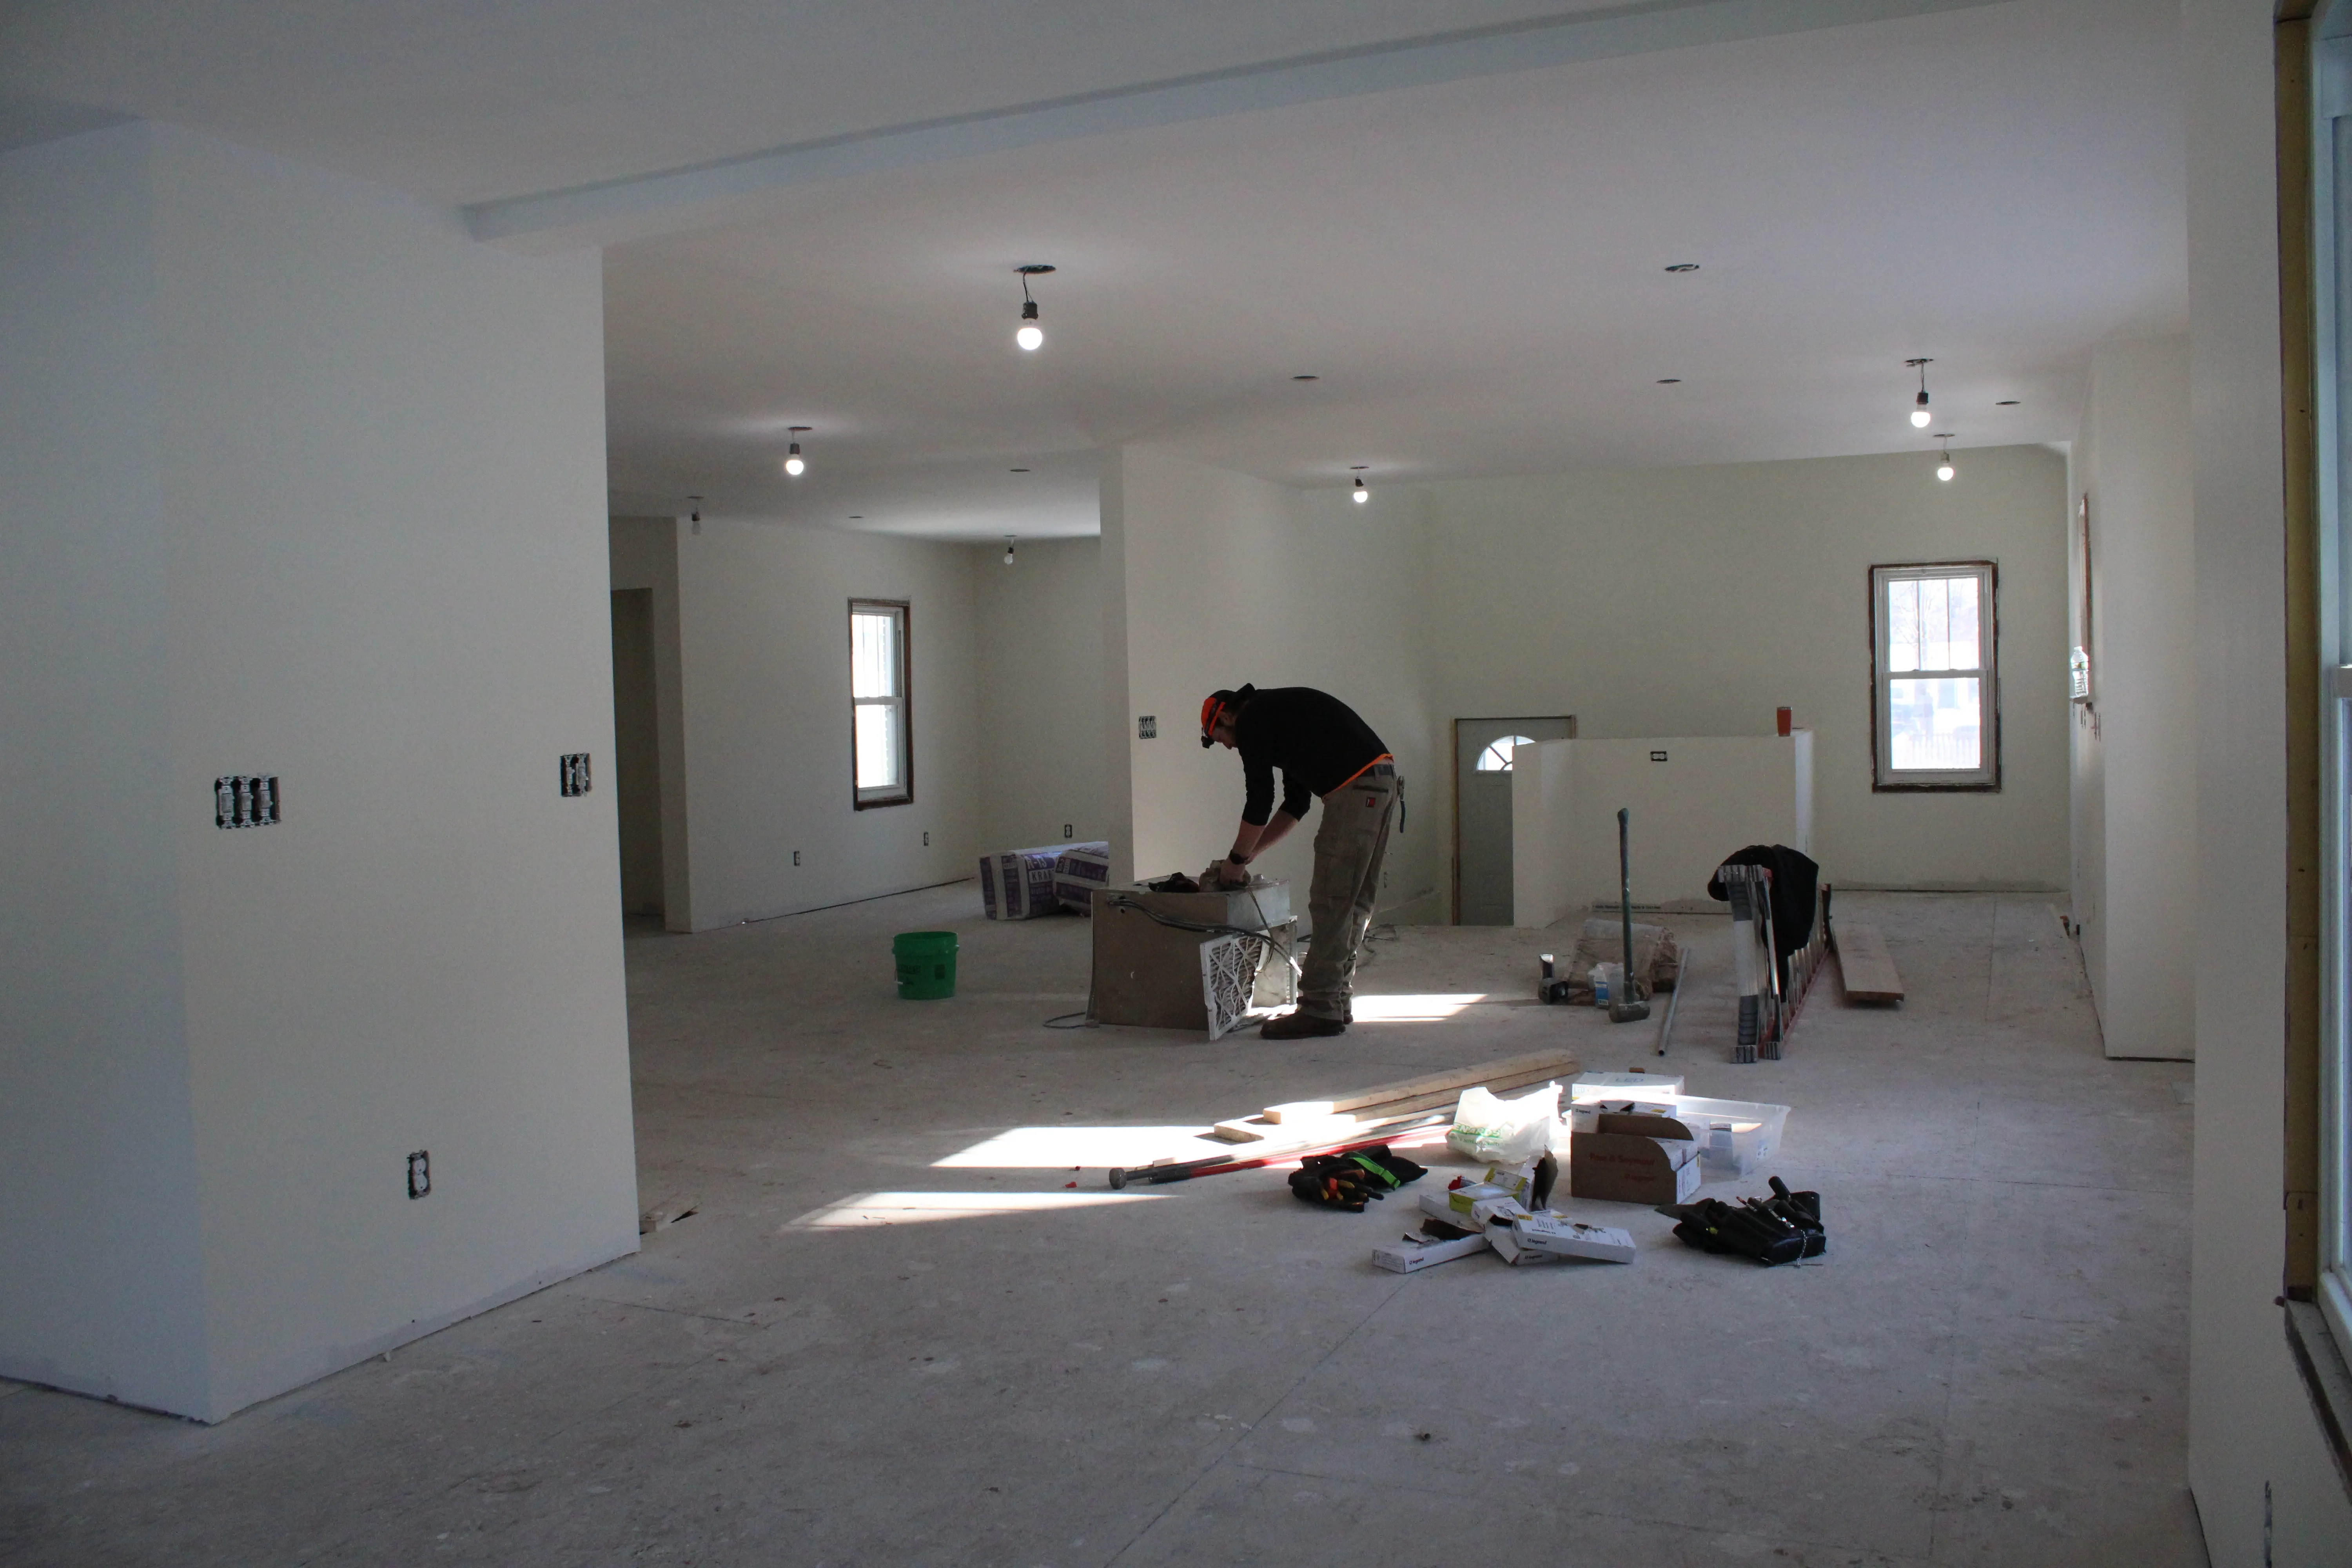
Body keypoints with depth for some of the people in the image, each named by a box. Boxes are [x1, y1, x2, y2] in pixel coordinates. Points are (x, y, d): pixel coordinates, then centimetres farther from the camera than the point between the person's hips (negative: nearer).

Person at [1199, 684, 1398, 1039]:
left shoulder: (1251, 720, 0)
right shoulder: (1279, 711, 29)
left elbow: (1259, 800, -3)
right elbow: (1296, 803, 29)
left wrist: (1237, 860, 9)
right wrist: (1248, 855, 28)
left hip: (1355, 789, -10)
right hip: (1383, 780, 10)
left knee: (1331, 903, -6)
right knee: (1355, 902, 13)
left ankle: (1320, 1010, -4)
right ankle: (1336, 999, 20)